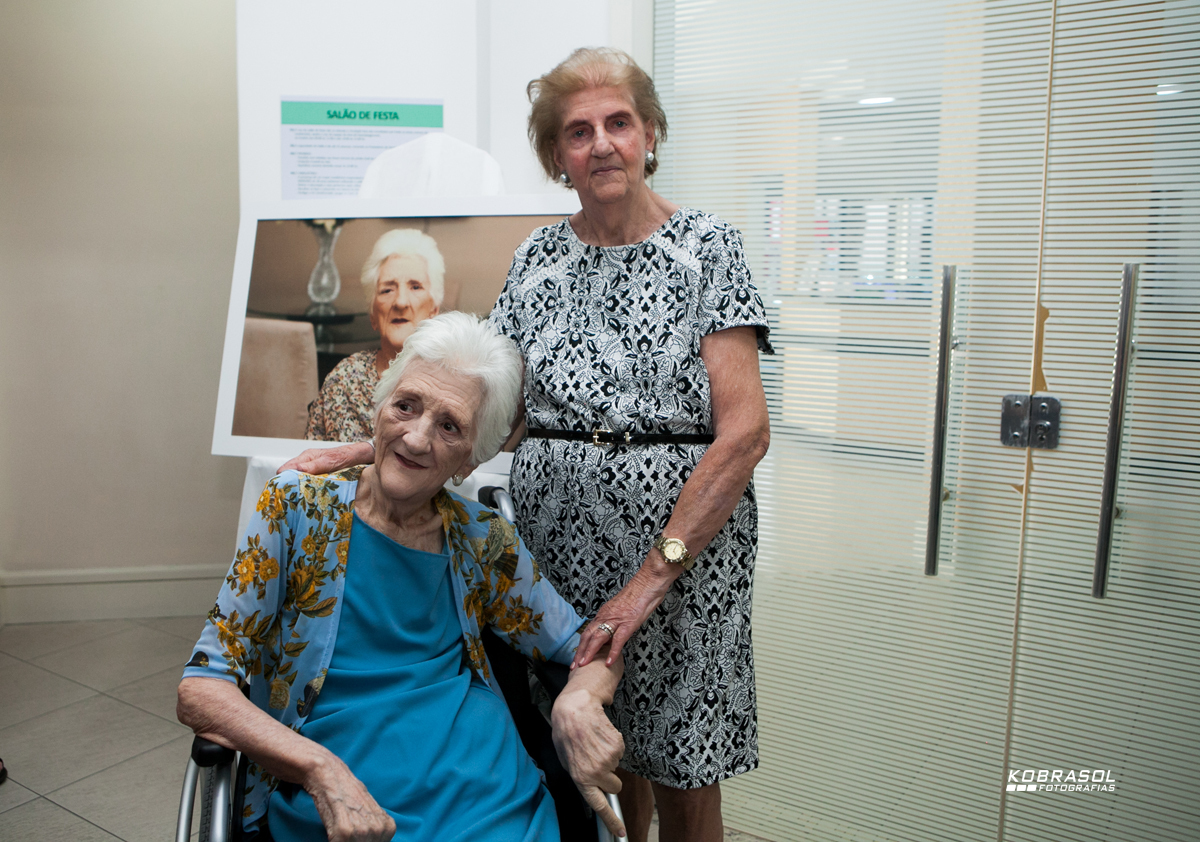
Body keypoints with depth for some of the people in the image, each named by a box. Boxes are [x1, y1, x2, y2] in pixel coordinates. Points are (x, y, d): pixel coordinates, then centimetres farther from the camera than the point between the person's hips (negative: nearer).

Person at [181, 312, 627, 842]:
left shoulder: (482, 540, 5)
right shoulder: (297, 506, 0)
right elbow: (200, 689, -2)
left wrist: (579, 701, -12)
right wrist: (323, 770, -18)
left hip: (489, 799, 2)